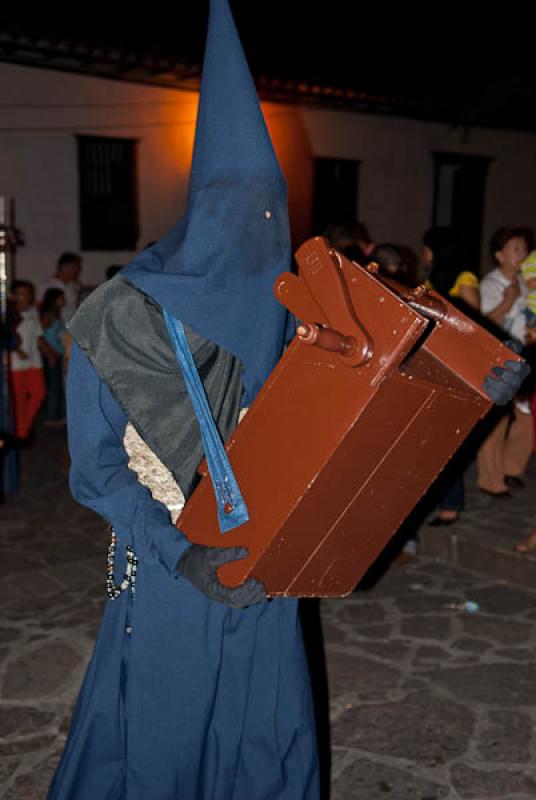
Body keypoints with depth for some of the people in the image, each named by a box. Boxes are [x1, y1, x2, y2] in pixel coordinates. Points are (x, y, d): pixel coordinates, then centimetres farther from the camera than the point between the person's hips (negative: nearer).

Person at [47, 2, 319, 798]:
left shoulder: (279, 314, 0)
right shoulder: (120, 322, -14)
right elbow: (95, 468, -12)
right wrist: (181, 553, -22)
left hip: (264, 566, 4)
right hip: (172, 569, -4)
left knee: (267, 728, 16)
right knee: (163, 731, 12)